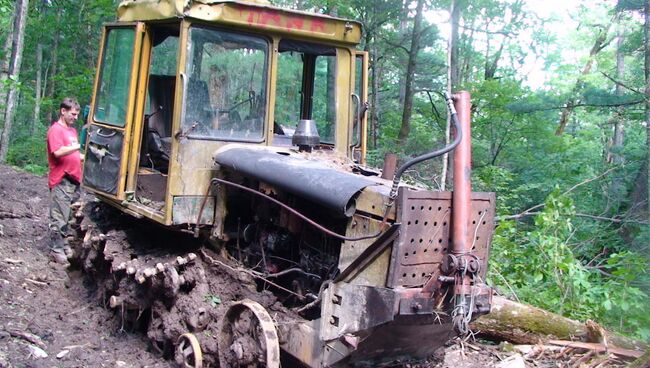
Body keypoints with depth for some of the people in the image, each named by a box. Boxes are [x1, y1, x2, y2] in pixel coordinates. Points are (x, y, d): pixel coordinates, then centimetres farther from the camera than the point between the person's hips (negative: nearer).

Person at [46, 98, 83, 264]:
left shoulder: (72, 130, 19)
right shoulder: (56, 130, -9)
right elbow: (58, 152, -24)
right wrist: (78, 146, -20)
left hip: (74, 180, 9)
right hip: (61, 181, -9)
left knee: (70, 216, 13)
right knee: (59, 218, -5)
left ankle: (63, 244, 23)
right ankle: (56, 250, 0)